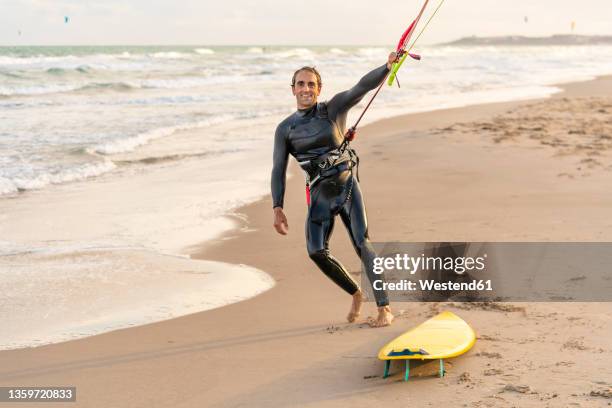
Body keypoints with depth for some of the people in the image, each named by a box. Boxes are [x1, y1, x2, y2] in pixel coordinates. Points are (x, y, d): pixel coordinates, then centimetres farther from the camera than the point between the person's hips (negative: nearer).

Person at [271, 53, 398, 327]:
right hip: (319, 192, 3)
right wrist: (277, 209, -4)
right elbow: (278, 170, 4)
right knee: (316, 251, -6)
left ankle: (384, 307, -8)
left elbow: (363, 86, -16)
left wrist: (387, 66, -33)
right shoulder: (285, 129, 5)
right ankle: (356, 294, 18)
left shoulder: (333, 109, -2)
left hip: (346, 183, -3)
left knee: (362, 243, -12)